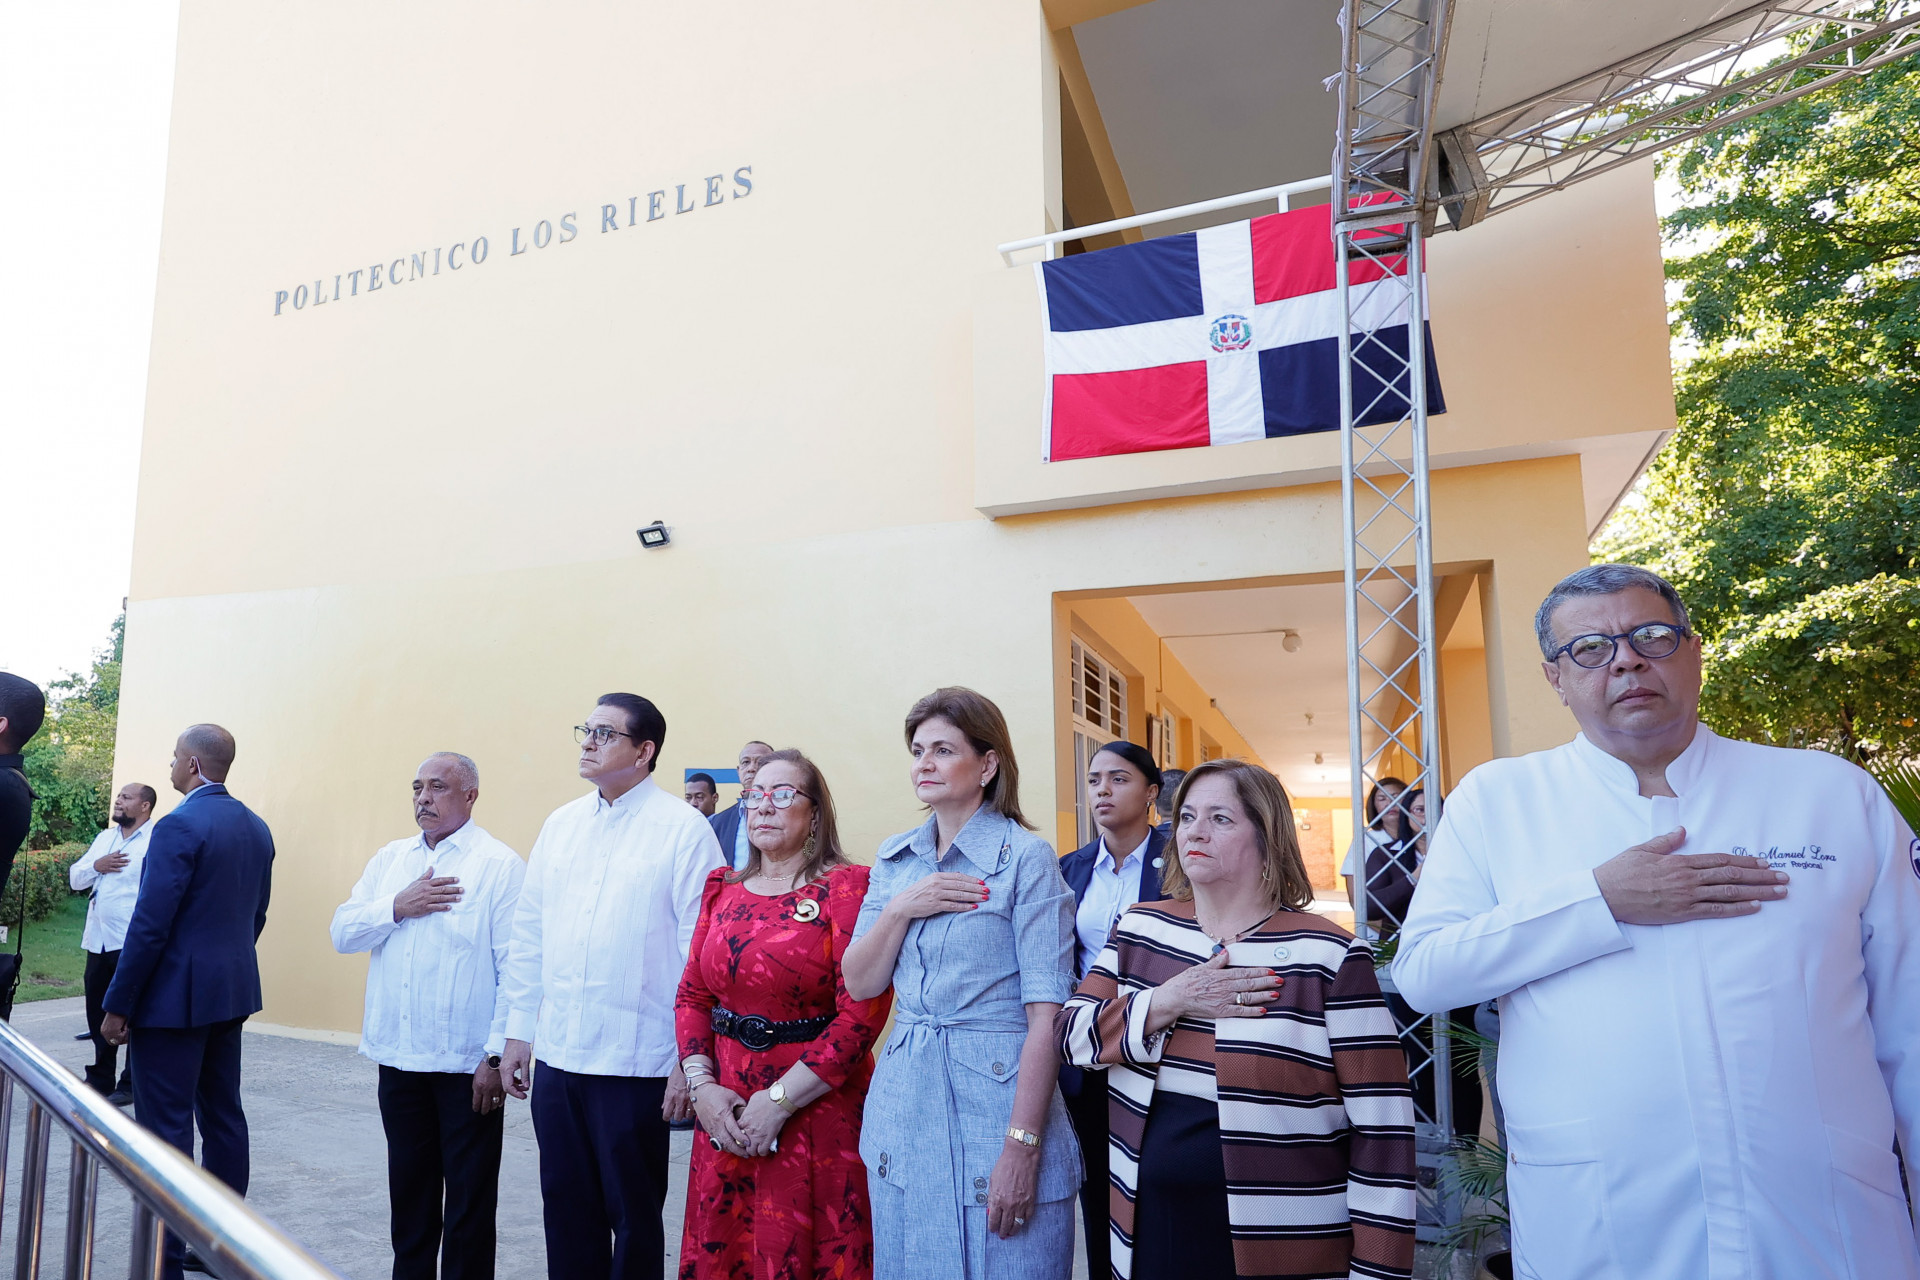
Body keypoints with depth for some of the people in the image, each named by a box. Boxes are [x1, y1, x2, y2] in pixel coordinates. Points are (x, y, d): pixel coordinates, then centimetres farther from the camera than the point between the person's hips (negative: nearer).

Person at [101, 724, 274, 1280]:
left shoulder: (180, 825, -16)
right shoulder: (256, 828, 9)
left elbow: (150, 925, -18)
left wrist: (117, 1005, -10)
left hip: (175, 997, -8)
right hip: (233, 993, 8)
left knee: (165, 1129, 0)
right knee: (223, 1116, 14)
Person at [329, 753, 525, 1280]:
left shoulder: (500, 865, -11)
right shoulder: (390, 859, 10)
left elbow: (516, 969, -14)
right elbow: (342, 933, 5)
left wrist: (498, 1057, -16)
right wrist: (397, 907, -12)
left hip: (467, 1063, -5)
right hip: (398, 1056, 6)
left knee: (469, 1202, 7)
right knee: (409, 1192, 19)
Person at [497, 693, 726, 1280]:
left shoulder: (684, 829, -10)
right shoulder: (560, 824, 9)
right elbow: (528, 934, 13)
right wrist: (519, 1031, 12)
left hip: (636, 1063, -5)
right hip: (556, 1056, 6)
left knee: (633, 1219, 10)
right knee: (565, 1211, 17)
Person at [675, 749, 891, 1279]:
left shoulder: (847, 888, -10)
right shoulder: (723, 889, 8)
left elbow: (862, 1012, -17)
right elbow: (691, 995, 9)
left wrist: (779, 1101, -16)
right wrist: (702, 1086, -5)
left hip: (818, 1112, -5)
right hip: (725, 1118, 5)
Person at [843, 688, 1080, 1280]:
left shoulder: (1025, 858, -11)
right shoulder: (894, 858, 7)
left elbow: (1046, 1014, -15)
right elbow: (860, 985, 6)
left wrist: (1023, 1146, -19)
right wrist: (901, 908, -11)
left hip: (994, 1094, -5)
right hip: (903, 1105, 6)